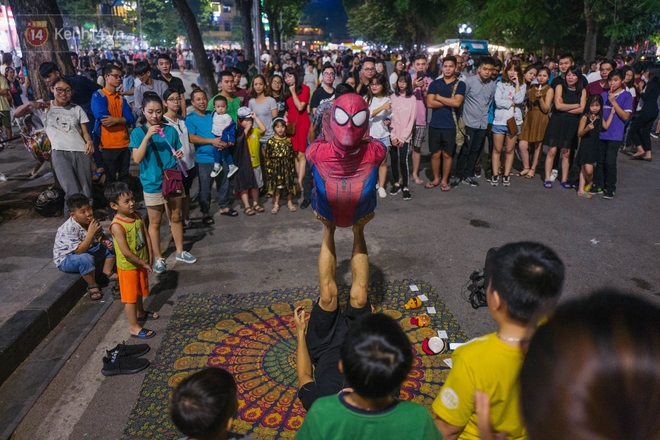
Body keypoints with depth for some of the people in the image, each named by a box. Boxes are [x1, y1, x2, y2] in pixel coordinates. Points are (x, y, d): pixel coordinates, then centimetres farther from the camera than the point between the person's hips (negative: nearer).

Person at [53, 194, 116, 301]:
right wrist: (91, 232, -40)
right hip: (66, 259, -8)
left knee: (111, 244, 0)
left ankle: (107, 273, 4)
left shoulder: (91, 221, -10)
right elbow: (79, 251, -37)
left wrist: (105, 241, -18)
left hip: (87, 251, 8)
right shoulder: (69, 229, -32)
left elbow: (100, 236, 6)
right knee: (85, 258, -39)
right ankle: (92, 286, -16)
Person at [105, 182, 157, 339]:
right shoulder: (117, 226, -27)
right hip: (127, 267, -7)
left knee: (139, 292, 27)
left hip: (141, 264, 7)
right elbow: (125, 251, -28)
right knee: (130, 297, 7)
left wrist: (148, 260, -2)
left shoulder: (138, 216, -5)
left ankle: (141, 312, 49)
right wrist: (143, 263, -18)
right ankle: (134, 327, 18)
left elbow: (147, 237, 2)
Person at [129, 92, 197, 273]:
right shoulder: (138, 132, -6)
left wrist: (180, 155, -9)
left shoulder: (171, 130, 3)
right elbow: (137, 159, -17)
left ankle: (180, 251, 29)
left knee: (176, 217, 14)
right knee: (155, 222, 7)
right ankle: (157, 257, 20)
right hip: (152, 184, -3)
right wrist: (147, 137, -26)